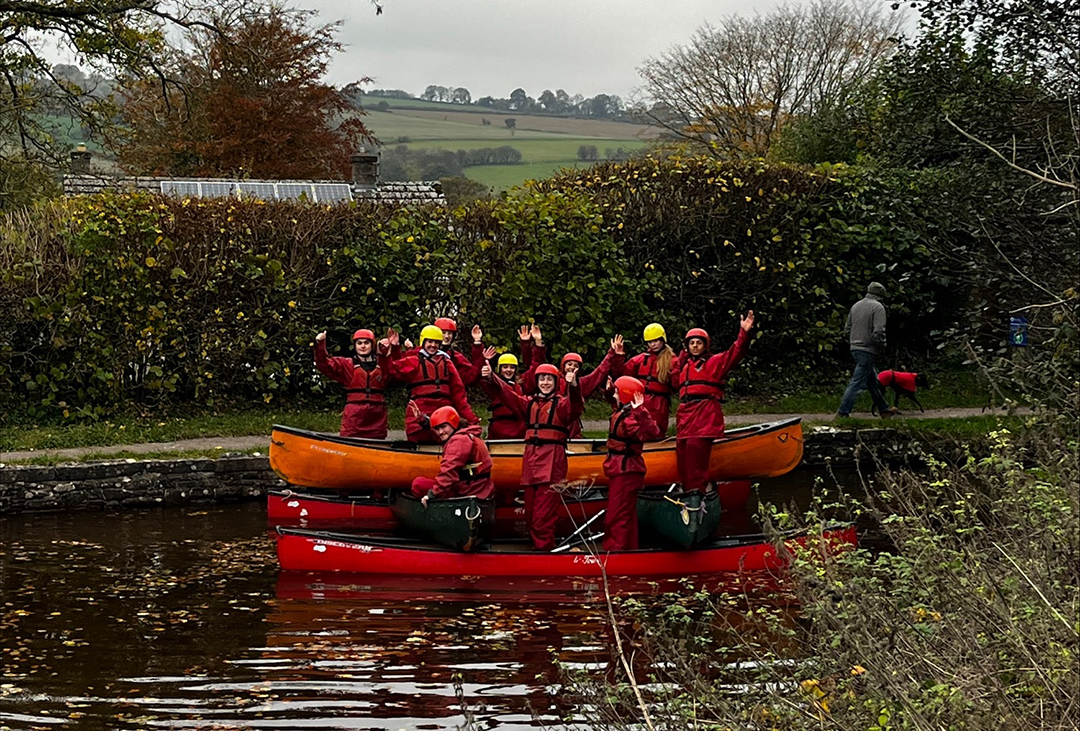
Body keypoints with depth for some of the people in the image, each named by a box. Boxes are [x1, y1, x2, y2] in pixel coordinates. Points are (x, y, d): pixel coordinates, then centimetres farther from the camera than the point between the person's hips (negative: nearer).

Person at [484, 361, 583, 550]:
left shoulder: (561, 403, 3)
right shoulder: (529, 403, 19)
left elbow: (575, 408, -18)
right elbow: (508, 394, 8)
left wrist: (573, 387, -39)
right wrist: (491, 379, -9)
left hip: (552, 459, -6)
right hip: (531, 458, 6)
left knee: (545, 508, -10)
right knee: (530, 506, 8)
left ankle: (543, 546, -8)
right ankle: (536, 543, 16)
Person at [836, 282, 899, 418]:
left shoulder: (856, 306, 14)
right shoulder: (877, 307, -11)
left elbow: (847, 329, 17)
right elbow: (879, 331, -19)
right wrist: (881, 347, -6)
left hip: (855, 349, 9)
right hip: (868, 350, -9)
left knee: (873, 381, 17)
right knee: (857, 382, -6)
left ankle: (884, 410, 25)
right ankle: (843, 412, -8)